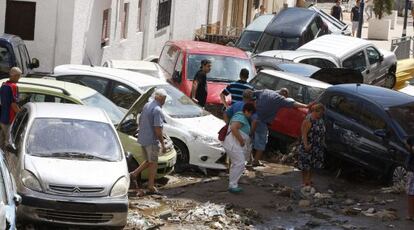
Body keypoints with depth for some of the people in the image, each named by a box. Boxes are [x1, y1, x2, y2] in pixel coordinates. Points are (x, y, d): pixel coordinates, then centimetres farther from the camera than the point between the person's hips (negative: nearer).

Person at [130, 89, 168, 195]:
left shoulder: (146, 106, 8)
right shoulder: (157, 110, -20)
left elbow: (140, 120, 18)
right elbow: (158, 129, -22)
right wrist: (163, 144, -16)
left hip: (143, 138, 8)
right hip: (152, 140, -8)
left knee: (149, 161, 21)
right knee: (153, 163, 3)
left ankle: (134, 174, 12)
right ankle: (151, 187, 9)